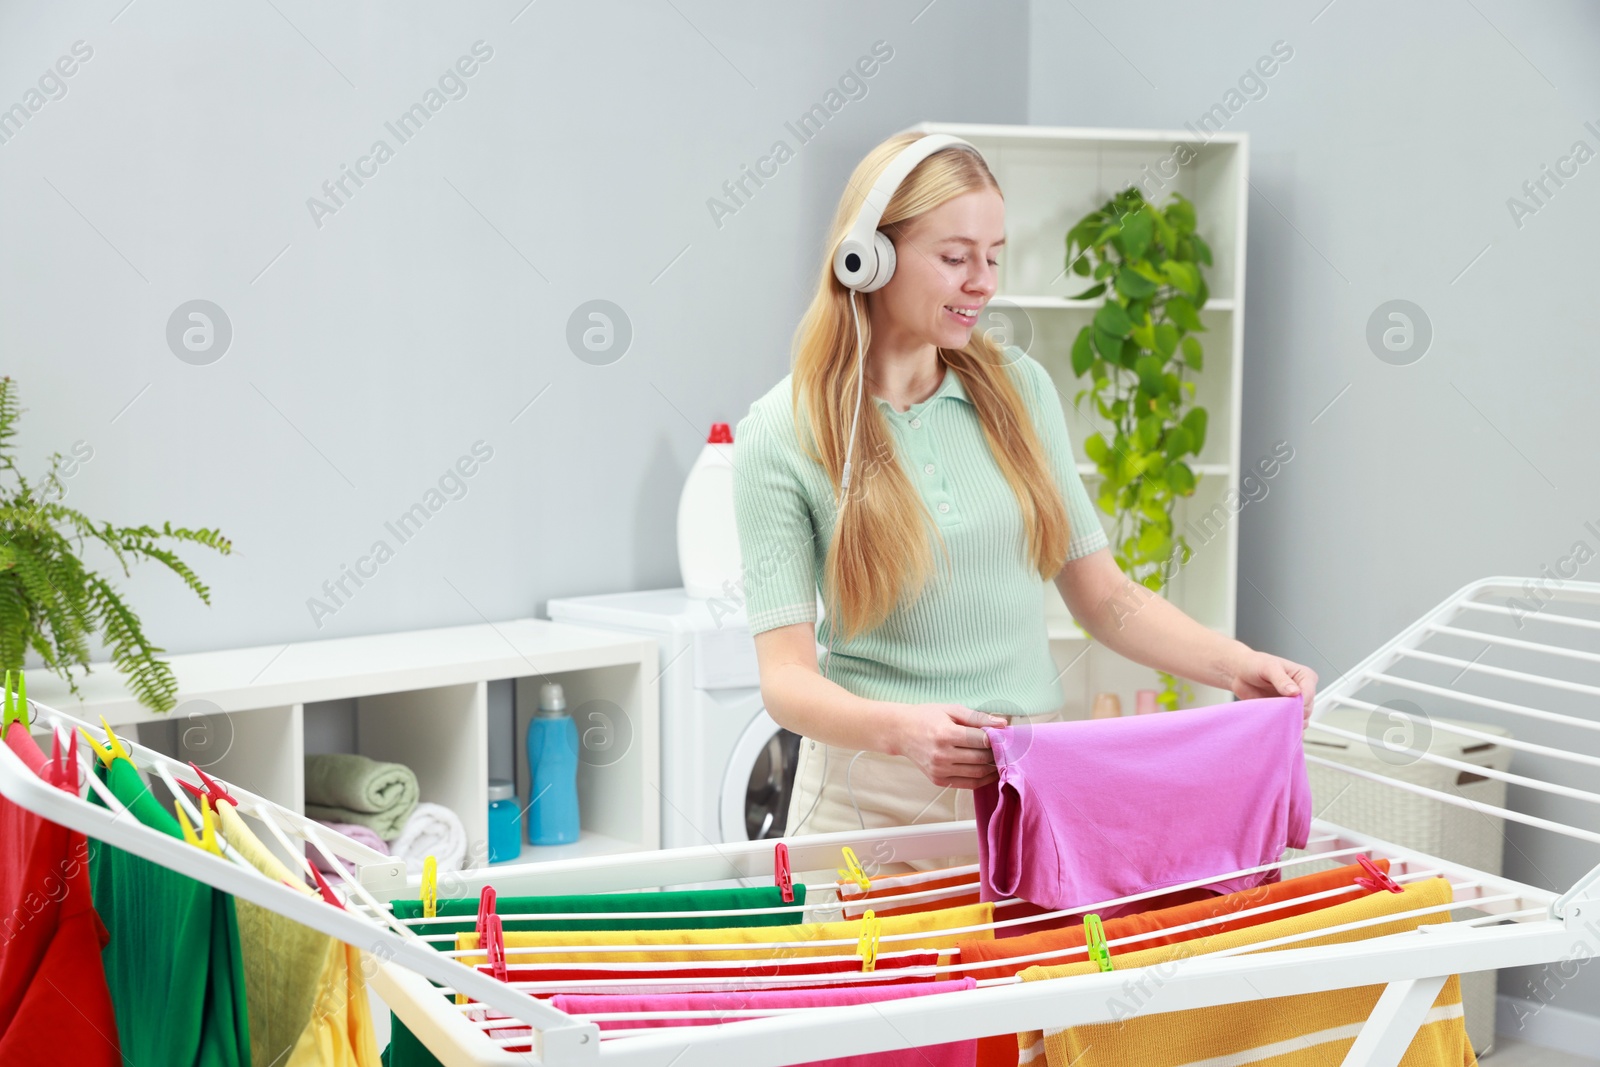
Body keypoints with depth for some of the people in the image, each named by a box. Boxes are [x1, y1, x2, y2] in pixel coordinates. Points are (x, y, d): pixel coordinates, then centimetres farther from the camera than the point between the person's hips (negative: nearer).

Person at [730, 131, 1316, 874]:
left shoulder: (1018, 387, 5)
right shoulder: (782, 434, -7)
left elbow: (1105, 597, 8)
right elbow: (786, 675, -13)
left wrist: (1237, 666, -7)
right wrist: (899, 727, -32)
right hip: (876, 798, -3)